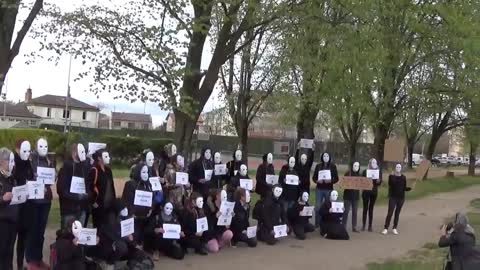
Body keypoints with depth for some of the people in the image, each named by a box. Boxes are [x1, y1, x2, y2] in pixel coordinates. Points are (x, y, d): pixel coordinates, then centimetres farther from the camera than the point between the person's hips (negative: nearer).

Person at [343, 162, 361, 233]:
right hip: (348, 195, -4)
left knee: (355, 211, 6)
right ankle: (344, 226, 1)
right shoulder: (347, 174, -3)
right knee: (346, 211, -4)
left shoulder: (359, 175, 10)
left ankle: (354, 227, 12)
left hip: (356, 195, 4)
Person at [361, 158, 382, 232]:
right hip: (366, 191, -2)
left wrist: (378, 181, -19)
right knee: (365, 208, -1)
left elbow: (380, 182, 2)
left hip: (374, 192, 2)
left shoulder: (379, 171, 4)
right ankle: (363, 225, 4)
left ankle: (370, 226, 8)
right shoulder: (365, 171, -3)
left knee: (371, 209, 5)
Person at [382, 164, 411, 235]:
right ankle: (386, 228, -4)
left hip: (401, 197, 2)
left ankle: (394, 229, 15)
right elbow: (390, 185, -11)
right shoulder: (391, 176, -1)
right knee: (390, 212, -7)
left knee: (397, 213, 7)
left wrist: (409, 188, -13)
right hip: (393, 197, -2)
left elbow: (404, 188, 6)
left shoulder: (403, 177, 4)